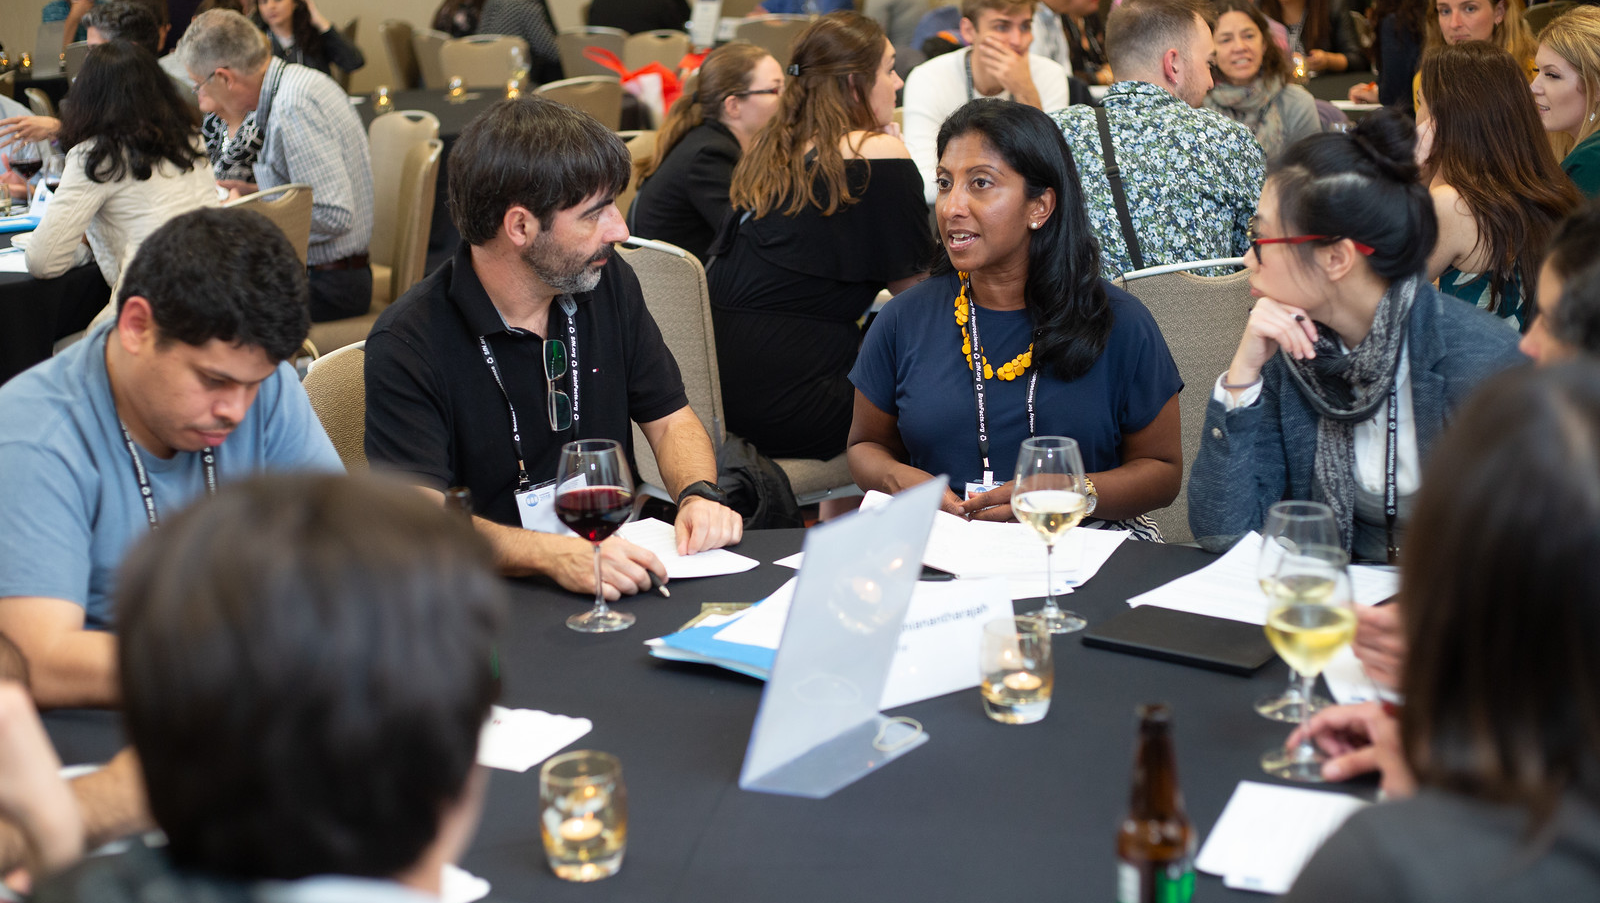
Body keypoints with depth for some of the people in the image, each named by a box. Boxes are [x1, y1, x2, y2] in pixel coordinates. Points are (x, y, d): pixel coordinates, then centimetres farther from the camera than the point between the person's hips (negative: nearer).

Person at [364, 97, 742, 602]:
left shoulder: (608, 283, 6)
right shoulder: (406, 346, -15)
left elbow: (669, 418, 14)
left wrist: (698, 495, -9)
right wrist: (556, 555, -38)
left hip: (619, 574, 3)